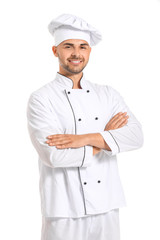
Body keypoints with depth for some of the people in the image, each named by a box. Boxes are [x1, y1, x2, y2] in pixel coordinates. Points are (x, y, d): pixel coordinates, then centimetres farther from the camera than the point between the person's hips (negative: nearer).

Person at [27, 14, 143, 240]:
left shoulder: (108, 94, 6)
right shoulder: (40, 99, -6)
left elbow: (136, 136, -7)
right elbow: (54, 155, -18)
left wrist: (85, 139, -19)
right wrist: (105, 138, -8)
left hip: (107, 206, 4)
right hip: (65, 210, -3)